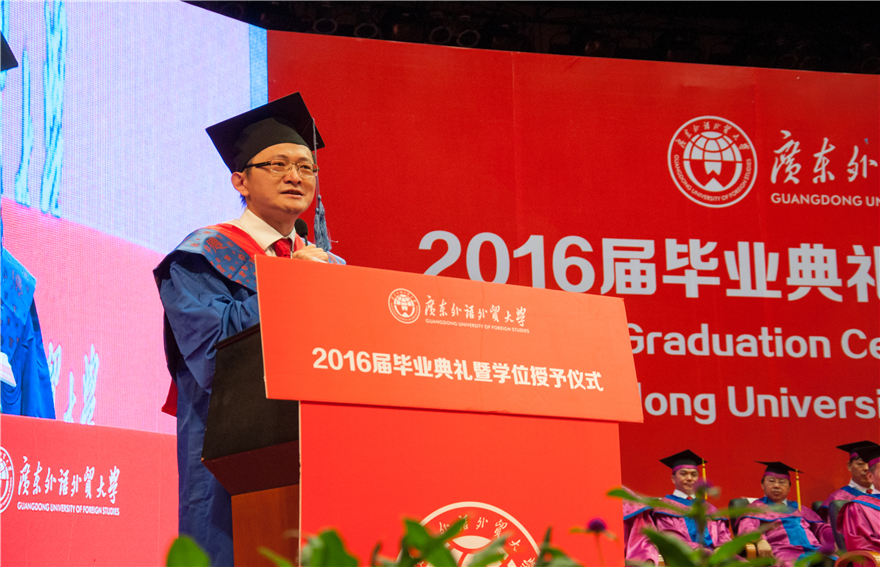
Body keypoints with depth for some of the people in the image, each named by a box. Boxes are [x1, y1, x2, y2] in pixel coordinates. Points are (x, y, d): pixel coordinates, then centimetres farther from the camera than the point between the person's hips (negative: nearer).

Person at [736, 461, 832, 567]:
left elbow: (820, 528, 31)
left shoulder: (798, 508, 35)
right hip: (783, 550, -4)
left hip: (814, 549, 5)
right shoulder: (757, 507, 19)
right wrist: (760, 540, -23)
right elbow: (746, 528, 1)